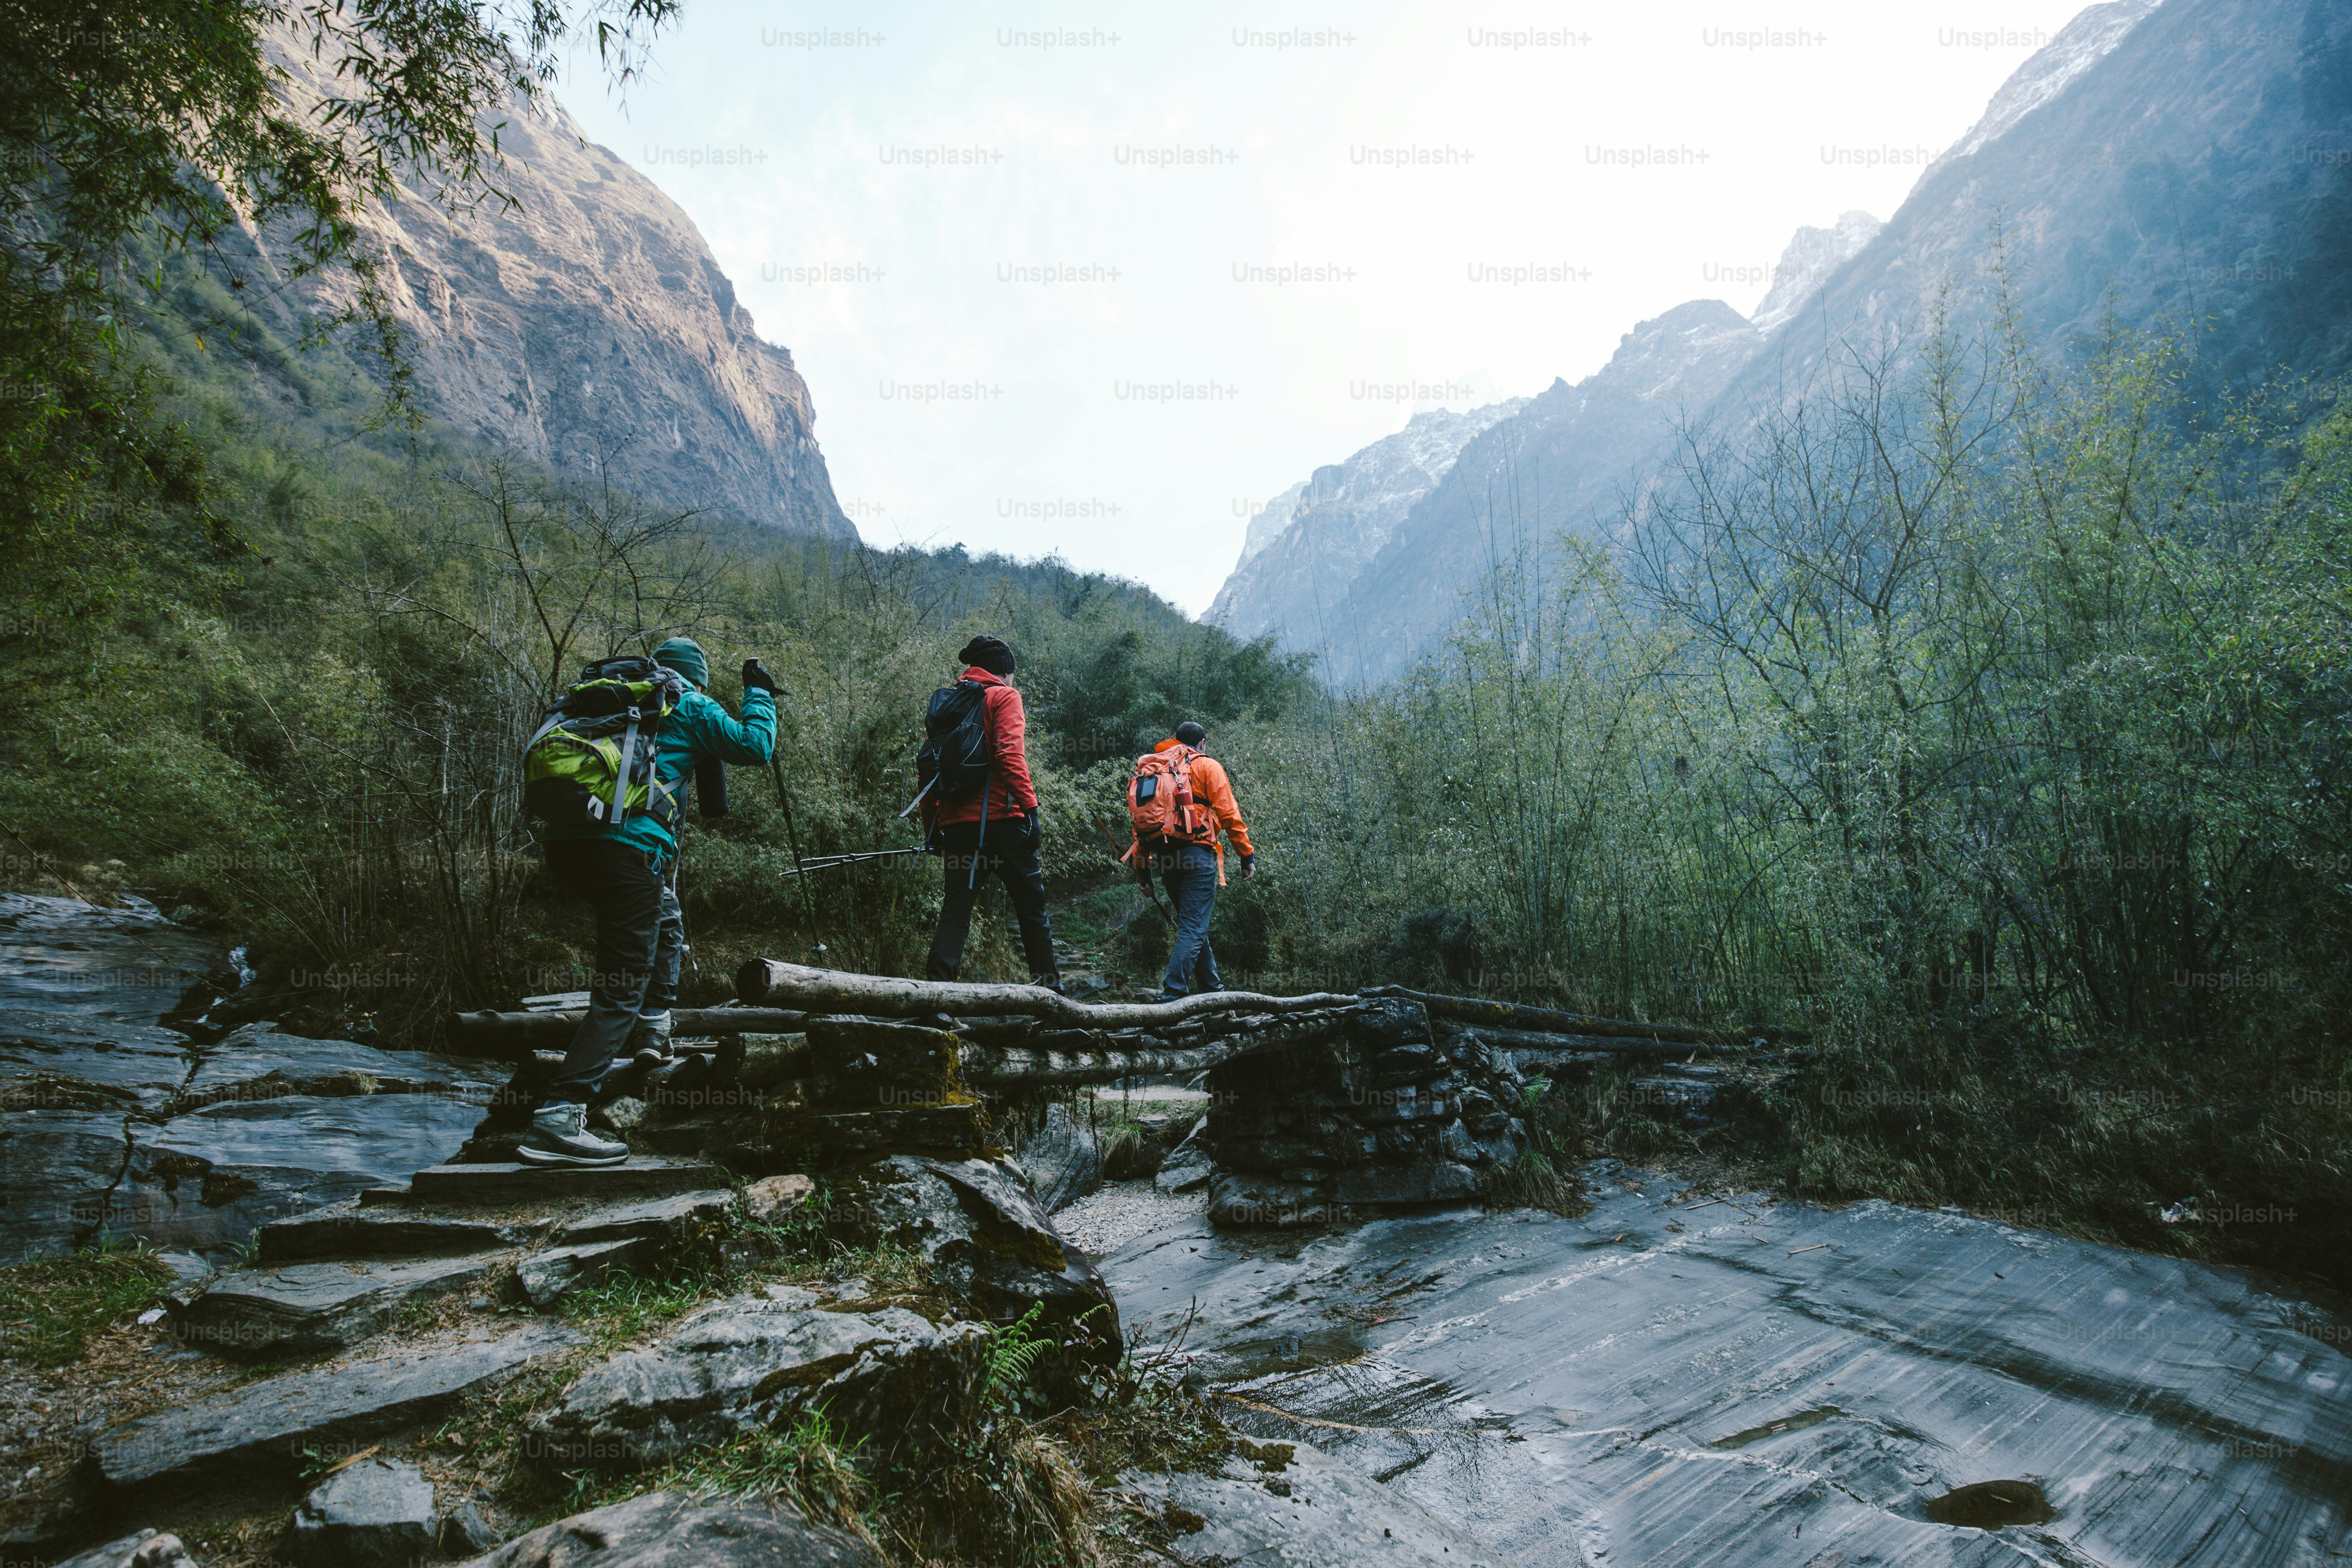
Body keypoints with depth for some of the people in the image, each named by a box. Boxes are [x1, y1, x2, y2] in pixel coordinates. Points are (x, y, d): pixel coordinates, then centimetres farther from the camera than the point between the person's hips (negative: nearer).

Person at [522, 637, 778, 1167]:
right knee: (621, 990, -8)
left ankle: (653, 1028, 27)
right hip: (627, 845, -7)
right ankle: (558, 1118, -19)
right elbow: (755, 746, 8)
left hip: (565, 839, 8)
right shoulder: (691, 706, 10)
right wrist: (759, 694, 24)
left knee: (664, 918, 32)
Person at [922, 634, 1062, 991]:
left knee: (955, 908, 6)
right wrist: (1030, 808, -16)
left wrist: (932, 826, 18)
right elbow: (1010, 754, -15)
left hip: (956, 823, 5)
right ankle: (1048, 986, 9)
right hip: (999, 817, -5)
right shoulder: (1004, 697, 0)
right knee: (1031, 905, 6)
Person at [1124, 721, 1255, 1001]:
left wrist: (1142, 863, 16)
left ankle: (1211, 985, 26)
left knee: (1192, 922, 18)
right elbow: (1228, 813, -4)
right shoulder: (1207, 766, 4)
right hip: (1197, 852, -6)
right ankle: (1173, 991, -17)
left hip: (1164, 855, 6)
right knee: (1194, 927, -7)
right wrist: (1247, 854, -1)